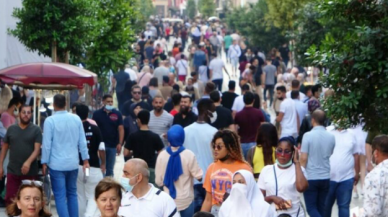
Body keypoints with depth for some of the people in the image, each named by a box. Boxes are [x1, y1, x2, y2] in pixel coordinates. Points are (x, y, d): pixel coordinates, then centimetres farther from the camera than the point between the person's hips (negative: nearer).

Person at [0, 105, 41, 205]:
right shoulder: (11, 129, 8)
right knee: (10, 199, 3)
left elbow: (37, 149, -9)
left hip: (30, 172, -2)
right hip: (12, 171, 2)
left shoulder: (36, 130, -1)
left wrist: (28, 162, -25)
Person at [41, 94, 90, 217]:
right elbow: (82, 141, 4)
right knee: (72, 194, 16)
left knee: (60, 196, 0)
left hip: (57, 164, -4)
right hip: (73, 163, 4)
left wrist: (44, 162, -1)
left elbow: (47, 144, -10)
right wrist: (85, 160, 11)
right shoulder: (76, 119, 1)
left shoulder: (50, 120, -11)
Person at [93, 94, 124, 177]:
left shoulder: (117, 114, 2)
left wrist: (120, 144, -9)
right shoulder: (97, 114, 0)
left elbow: (121, 129, 0)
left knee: (110, 169, 9)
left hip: (113, 145, 1)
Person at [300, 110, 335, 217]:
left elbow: (303, 158, -13)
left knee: (311, 207, 2)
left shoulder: (308, 135, -13)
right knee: (321, 207, 14)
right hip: (326, 177, 4)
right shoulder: (331, 137, 1)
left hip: (310, 177, -4)